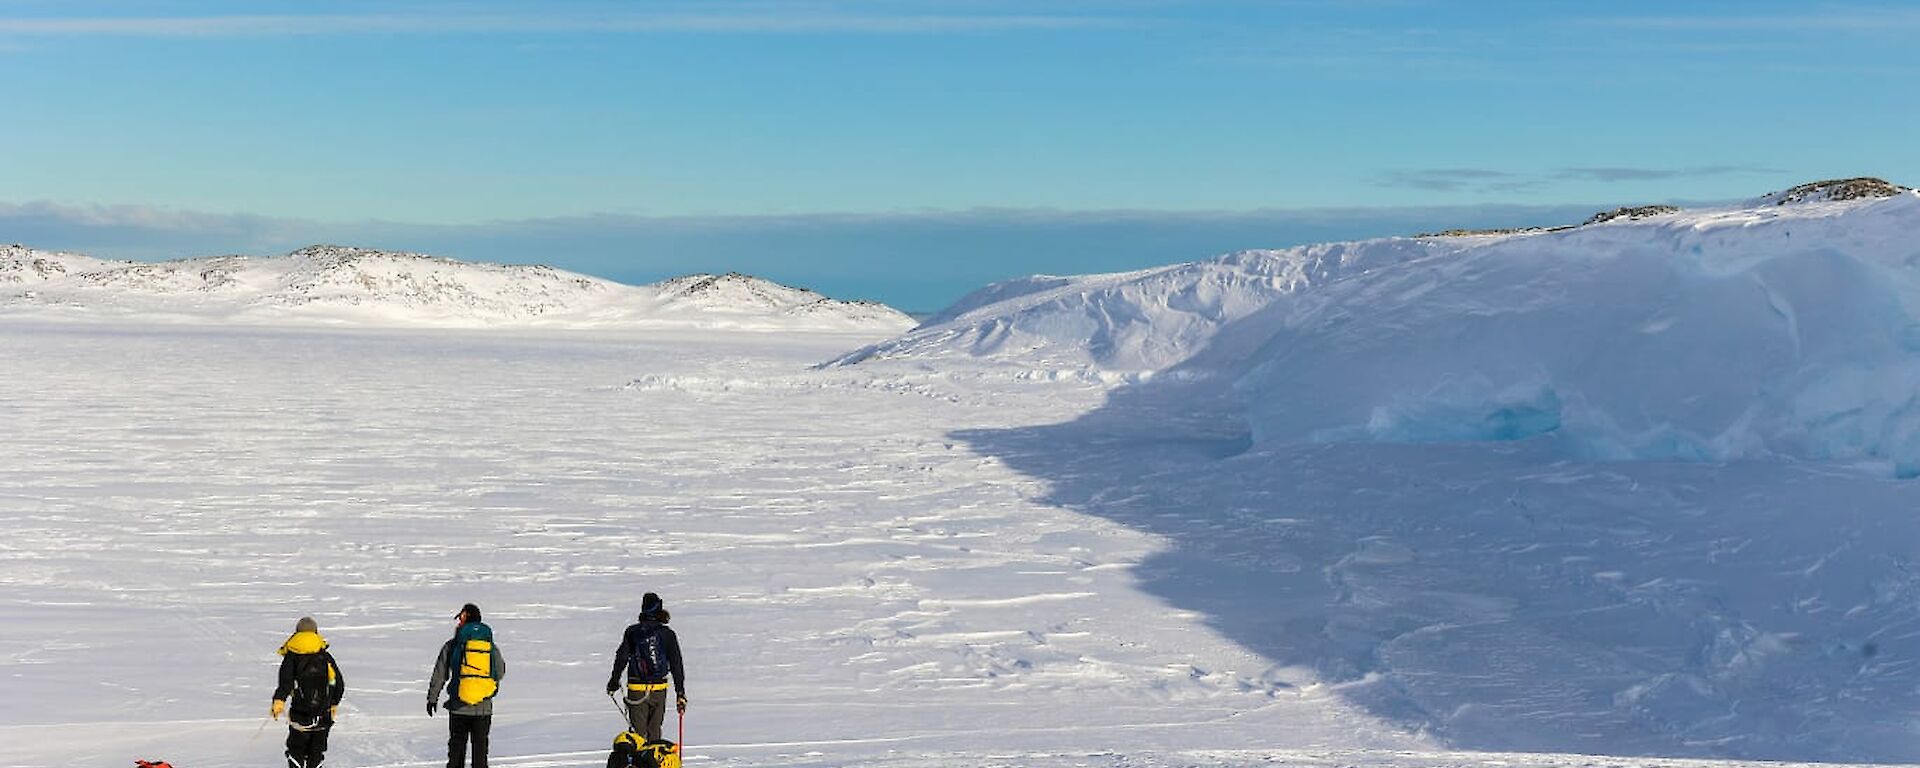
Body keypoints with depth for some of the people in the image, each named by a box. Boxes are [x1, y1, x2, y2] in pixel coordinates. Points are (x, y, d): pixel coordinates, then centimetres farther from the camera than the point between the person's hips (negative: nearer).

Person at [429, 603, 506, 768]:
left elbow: (439, 675, 0)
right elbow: (500, 672, 14)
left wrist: (432, 698, 12)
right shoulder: (492, 646, 2)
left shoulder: (451, 646, -5)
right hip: (484, 708, 1)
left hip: (459, 707, -1)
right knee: (480, 745, 10)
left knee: (457, 744, 10)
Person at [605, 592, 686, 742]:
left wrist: (614, 681, 18)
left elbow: (621, 658, 4)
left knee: (638, 731, 2)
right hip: (659, 689, 0)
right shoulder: (667, 634, -3)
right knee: (654, 731, 13)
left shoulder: (632, 632, -2)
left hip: (636, 689, 0)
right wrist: (680, 693, 2)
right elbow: (676, 665, -3)